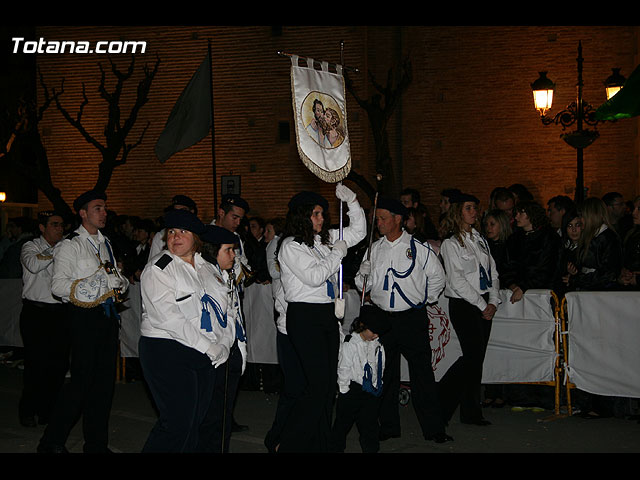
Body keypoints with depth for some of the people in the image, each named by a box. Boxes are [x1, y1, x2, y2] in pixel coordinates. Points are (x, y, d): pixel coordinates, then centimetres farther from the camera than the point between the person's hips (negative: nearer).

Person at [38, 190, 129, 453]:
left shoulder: (105, 243, 17)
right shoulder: (70, 245, -6)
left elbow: (116, 276, 24)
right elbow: (58, 285, -15)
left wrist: (120, 281, -2)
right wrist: (101, 281, -20)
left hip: (107, 314, 7)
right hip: (84, 316, -7)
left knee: (105, 380, 8)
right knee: (82, 381, -8)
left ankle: (97, 444, 17)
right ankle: (51, 441, 7)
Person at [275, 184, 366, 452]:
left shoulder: (326, 239, 14)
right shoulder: (291, 246, -8)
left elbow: (358, 232, 24)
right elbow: (314, 276, -17)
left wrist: (351, 201, 11)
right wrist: (337, 254, -6)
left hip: (328, 314, 8)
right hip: (304, 316, -8)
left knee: (329, 384, 7)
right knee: (318, 384, -13)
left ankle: (320, 443, 15)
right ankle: (287, 444, -5)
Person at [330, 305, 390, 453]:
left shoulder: (377, 345, 7)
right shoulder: (349, 344, -10)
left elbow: (380, 367, 15)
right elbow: (344, 369, -9)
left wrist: (378, 387, 12)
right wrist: (344, 390, -10)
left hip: (372, 391, 4)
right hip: (353, 390, -4)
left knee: (370, 423, 8)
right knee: (344, 421, 6)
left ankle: (371, 449, 17)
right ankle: (336, 448, 19)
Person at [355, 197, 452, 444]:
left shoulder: (419, 248, -1)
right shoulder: (374, 249, 8)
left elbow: (437, 277, 9)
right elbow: (363, 284, 11)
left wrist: (423, 300, 6)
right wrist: (364, 275, -9)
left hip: (412, 319, -3)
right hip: (382, 318, 4)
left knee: (422, 373, -3)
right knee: (385, 374, 9)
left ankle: (433, 428, 4)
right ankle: (388, 427, 19)